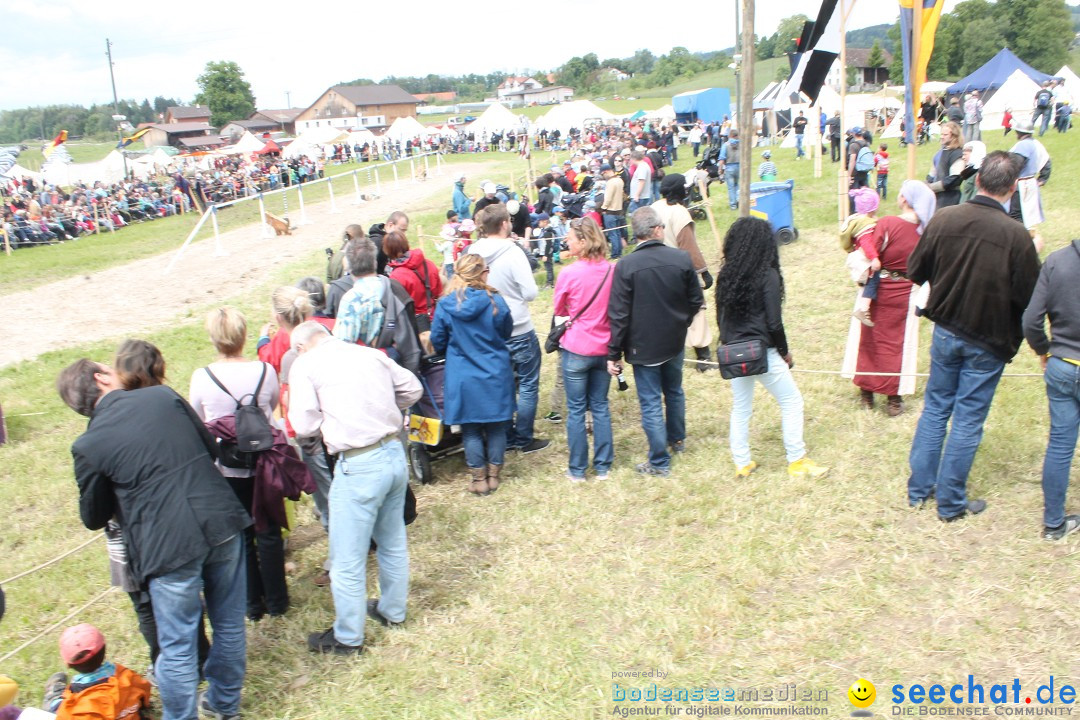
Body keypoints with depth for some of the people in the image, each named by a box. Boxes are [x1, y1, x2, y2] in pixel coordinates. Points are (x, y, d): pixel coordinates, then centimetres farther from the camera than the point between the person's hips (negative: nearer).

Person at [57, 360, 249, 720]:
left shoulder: (88, 445, -3)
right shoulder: (164, 395, 4)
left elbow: (94, 518, 10)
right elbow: (211, 448, 15)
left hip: (170, 545, -4)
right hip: (222, 524, 4)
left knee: (177, 648, 13)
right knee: (229, 625, 21)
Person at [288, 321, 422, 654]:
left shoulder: (305, 364, -4)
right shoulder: (372, 354, 9)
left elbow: (304, 426, -7)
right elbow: (413, 389, 14)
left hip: (359, 465, -6)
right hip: (395, 454, 7)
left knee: (347, 559, 9)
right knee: (392, 542, 24)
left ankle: (348, 638, 24)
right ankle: (393, 611, 43)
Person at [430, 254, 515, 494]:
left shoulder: (446, 306, -10)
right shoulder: (495, 301, -11)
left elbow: (437, 341, 2)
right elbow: (507, 332, 5)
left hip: (463, 378, 0)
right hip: (495, 376, 0)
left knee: (470, 430, 12)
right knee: (496, 427, 14)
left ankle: (479, 479, 18)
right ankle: (494, 475, 24)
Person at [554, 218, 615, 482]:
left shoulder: (569, 274, -15)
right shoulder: (611, 270, -4)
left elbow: (559, 311, 0)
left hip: (576, 349, -4)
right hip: (603, 348, 4)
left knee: (576, 409, 7)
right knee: (600, 406, 15)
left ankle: (577, 470, 15)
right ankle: (602, 467, 21)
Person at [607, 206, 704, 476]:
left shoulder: (625, 266, -18)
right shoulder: (682, 259, -10)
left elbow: (619, 315, -16)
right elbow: (696, 301, 0)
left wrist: (614, 354, -8)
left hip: (643, 346, -4)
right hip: (674, 342, 4)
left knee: (651, 403, 6)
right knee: (674, 392, 26)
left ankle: (659, 461, 14)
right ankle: (677, 439, 45)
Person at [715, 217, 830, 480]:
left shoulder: (726, 274, 1)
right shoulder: (767, 276, -14)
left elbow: (720, 315, 8)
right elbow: (774, 323, -13)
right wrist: (785, 352, 1)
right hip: (761, 351, -6)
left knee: (740, 407, 16)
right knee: (791, 401, 9)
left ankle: (742, 463, 23)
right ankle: (796, 461, 13)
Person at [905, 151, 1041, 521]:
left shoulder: (943, 219, -11)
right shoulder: (1016, 235, -19)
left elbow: (915, 271, -1)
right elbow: (1029, 297, -14)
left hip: (945, 332, 3)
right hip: (988, 342, -3)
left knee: (935, 408, 18)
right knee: (968, 420, 8)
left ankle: (919, 488, 26)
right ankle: (951, 502, 20)